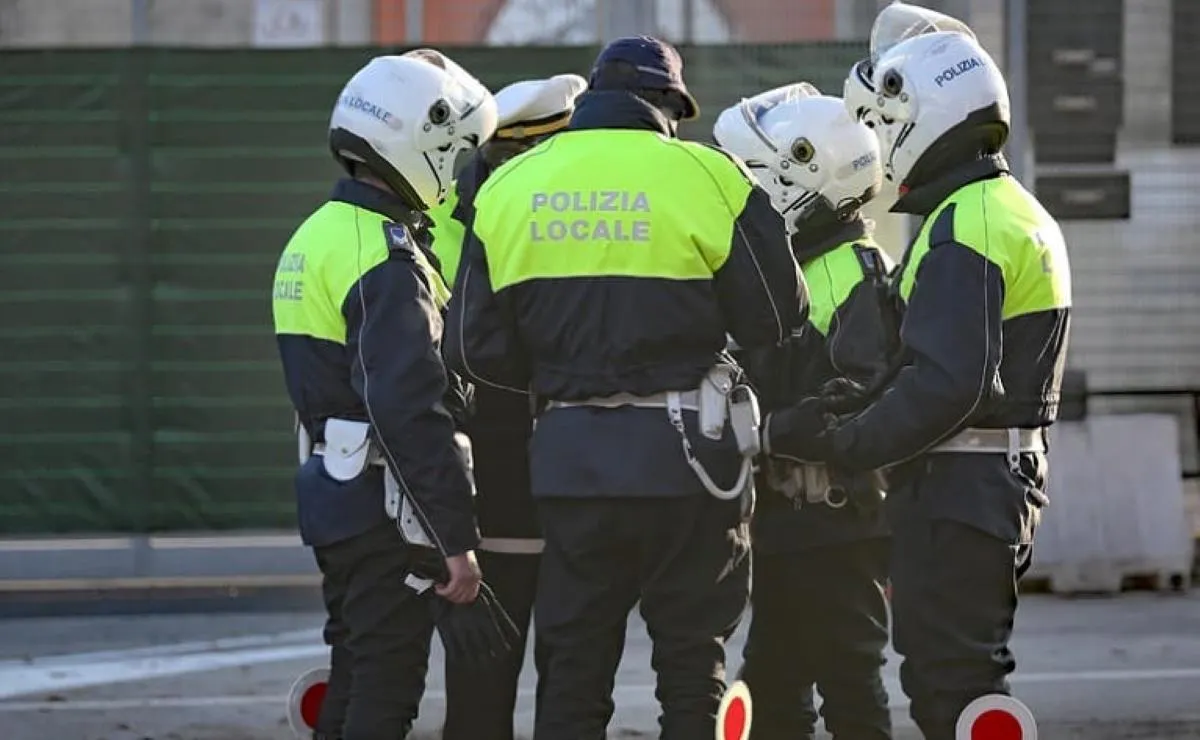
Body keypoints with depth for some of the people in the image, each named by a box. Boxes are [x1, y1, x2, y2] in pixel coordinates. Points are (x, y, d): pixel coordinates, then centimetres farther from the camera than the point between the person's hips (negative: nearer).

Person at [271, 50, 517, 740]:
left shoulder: (315, 237, 14)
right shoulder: (386, 257, -18)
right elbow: (413, 410, -23)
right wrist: (456, 539, -22)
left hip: (331, 492, 9)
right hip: (385, 505, -9)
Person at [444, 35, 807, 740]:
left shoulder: (509, 188, 3)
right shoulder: (706, 178, -8)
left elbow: (476, 347, 5)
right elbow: (775, 317, -4)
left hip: (570, 458, 3)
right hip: (684, 449, -3)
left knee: (573, 676, 10)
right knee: (692, 665, 6)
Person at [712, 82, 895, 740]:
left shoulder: (857, 274, -13)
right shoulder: (783, 266, 17)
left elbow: (864, 401, -24)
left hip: (835, 523, -10)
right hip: (782, 522, 10)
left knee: (849, 686, -4)